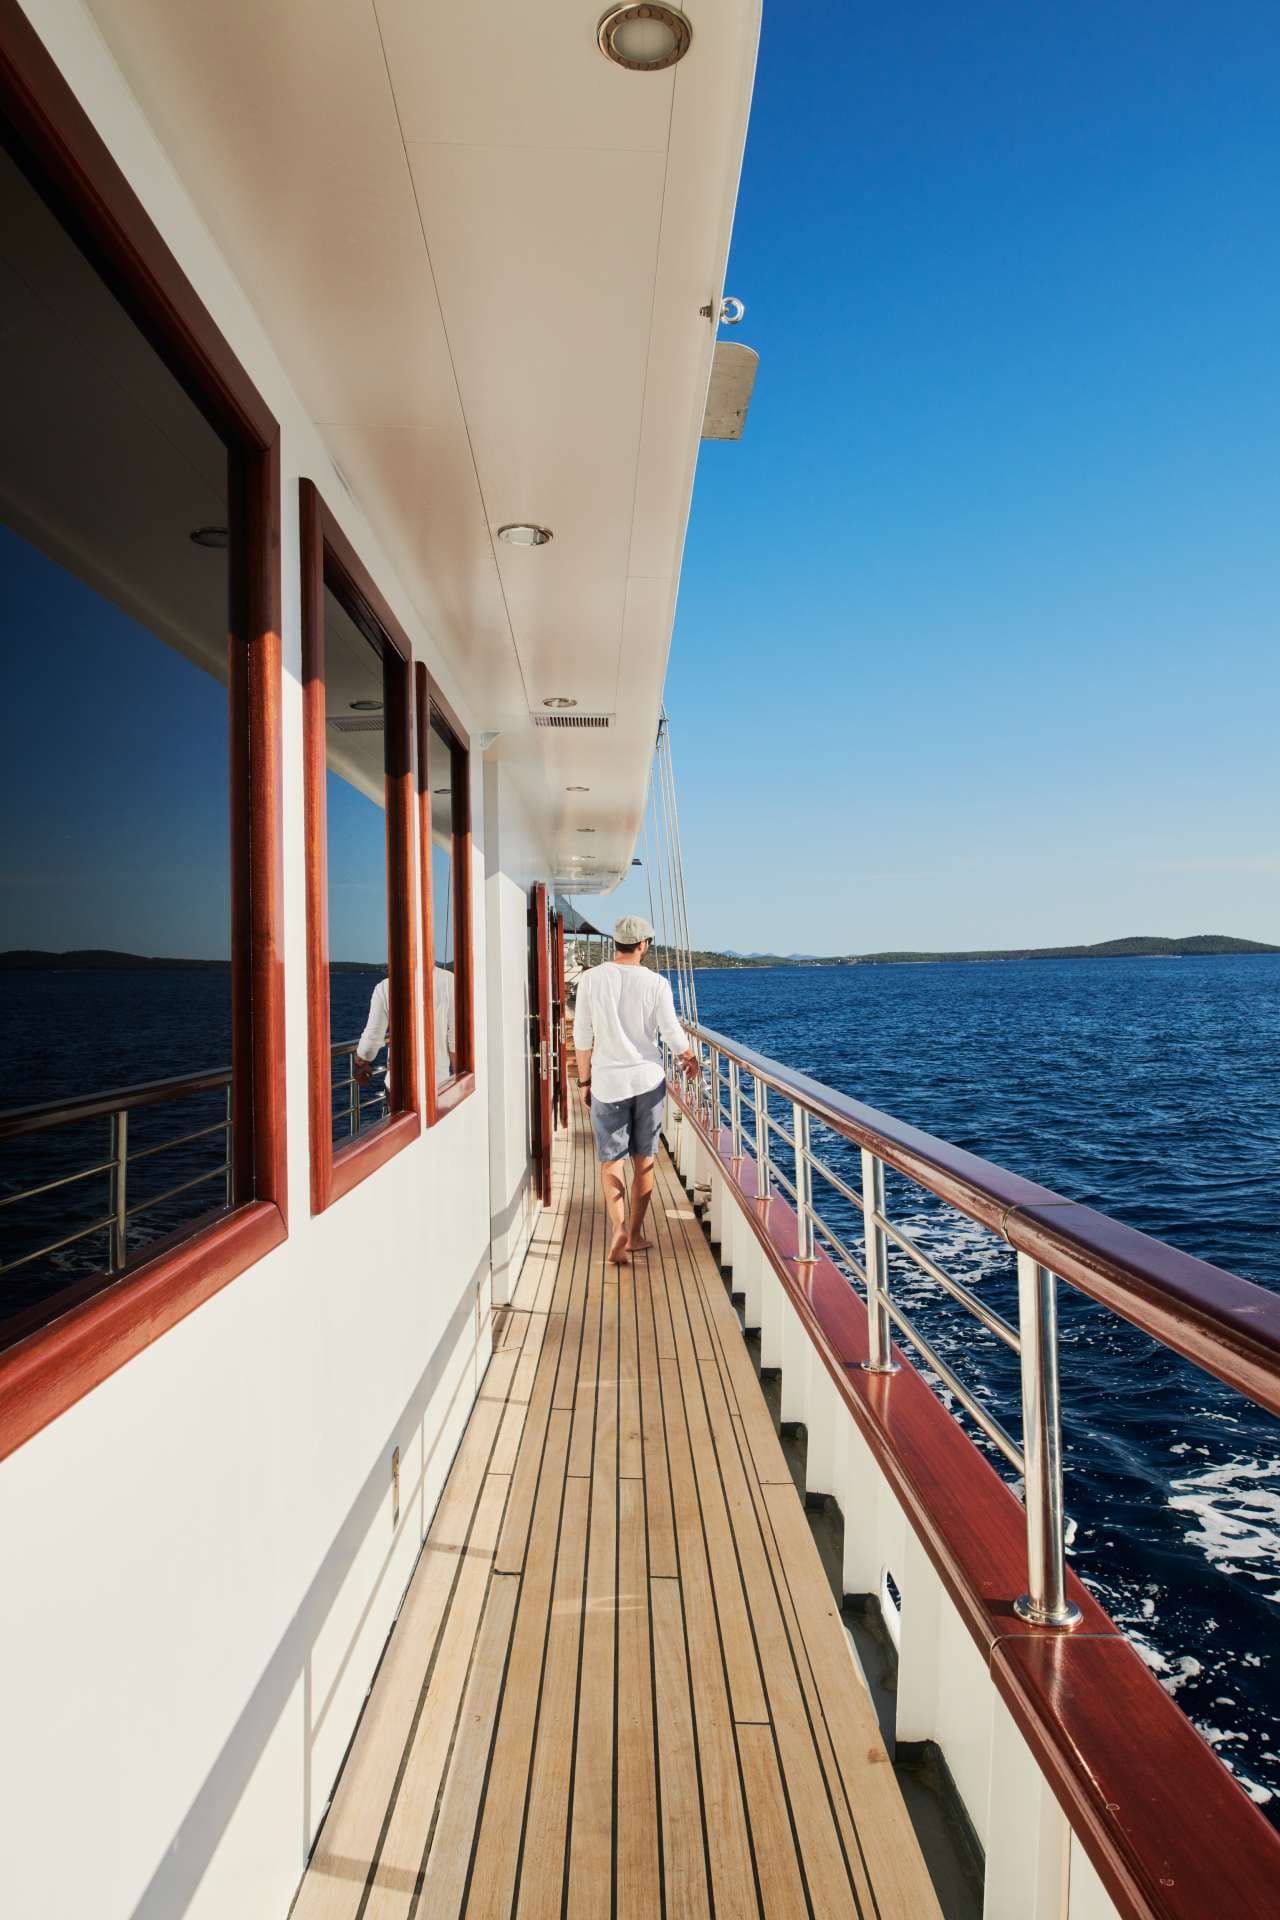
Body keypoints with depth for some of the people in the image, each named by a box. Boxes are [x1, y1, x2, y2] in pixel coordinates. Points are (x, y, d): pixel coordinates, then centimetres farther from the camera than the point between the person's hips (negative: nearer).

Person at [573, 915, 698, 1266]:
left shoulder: (591, 979, -5)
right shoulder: (656, 983, -7)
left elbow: (582, 1037, -2)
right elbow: (672, 1033, -5)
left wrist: (584, 1082, 7)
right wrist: (690, 1057, 16)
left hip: (608, 1082, 0)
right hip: (648, 1079, 1)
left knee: (610, 1160, 5)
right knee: (644, 1160, 13)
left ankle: (618, 1228, -16)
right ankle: (635, 1234, 20)